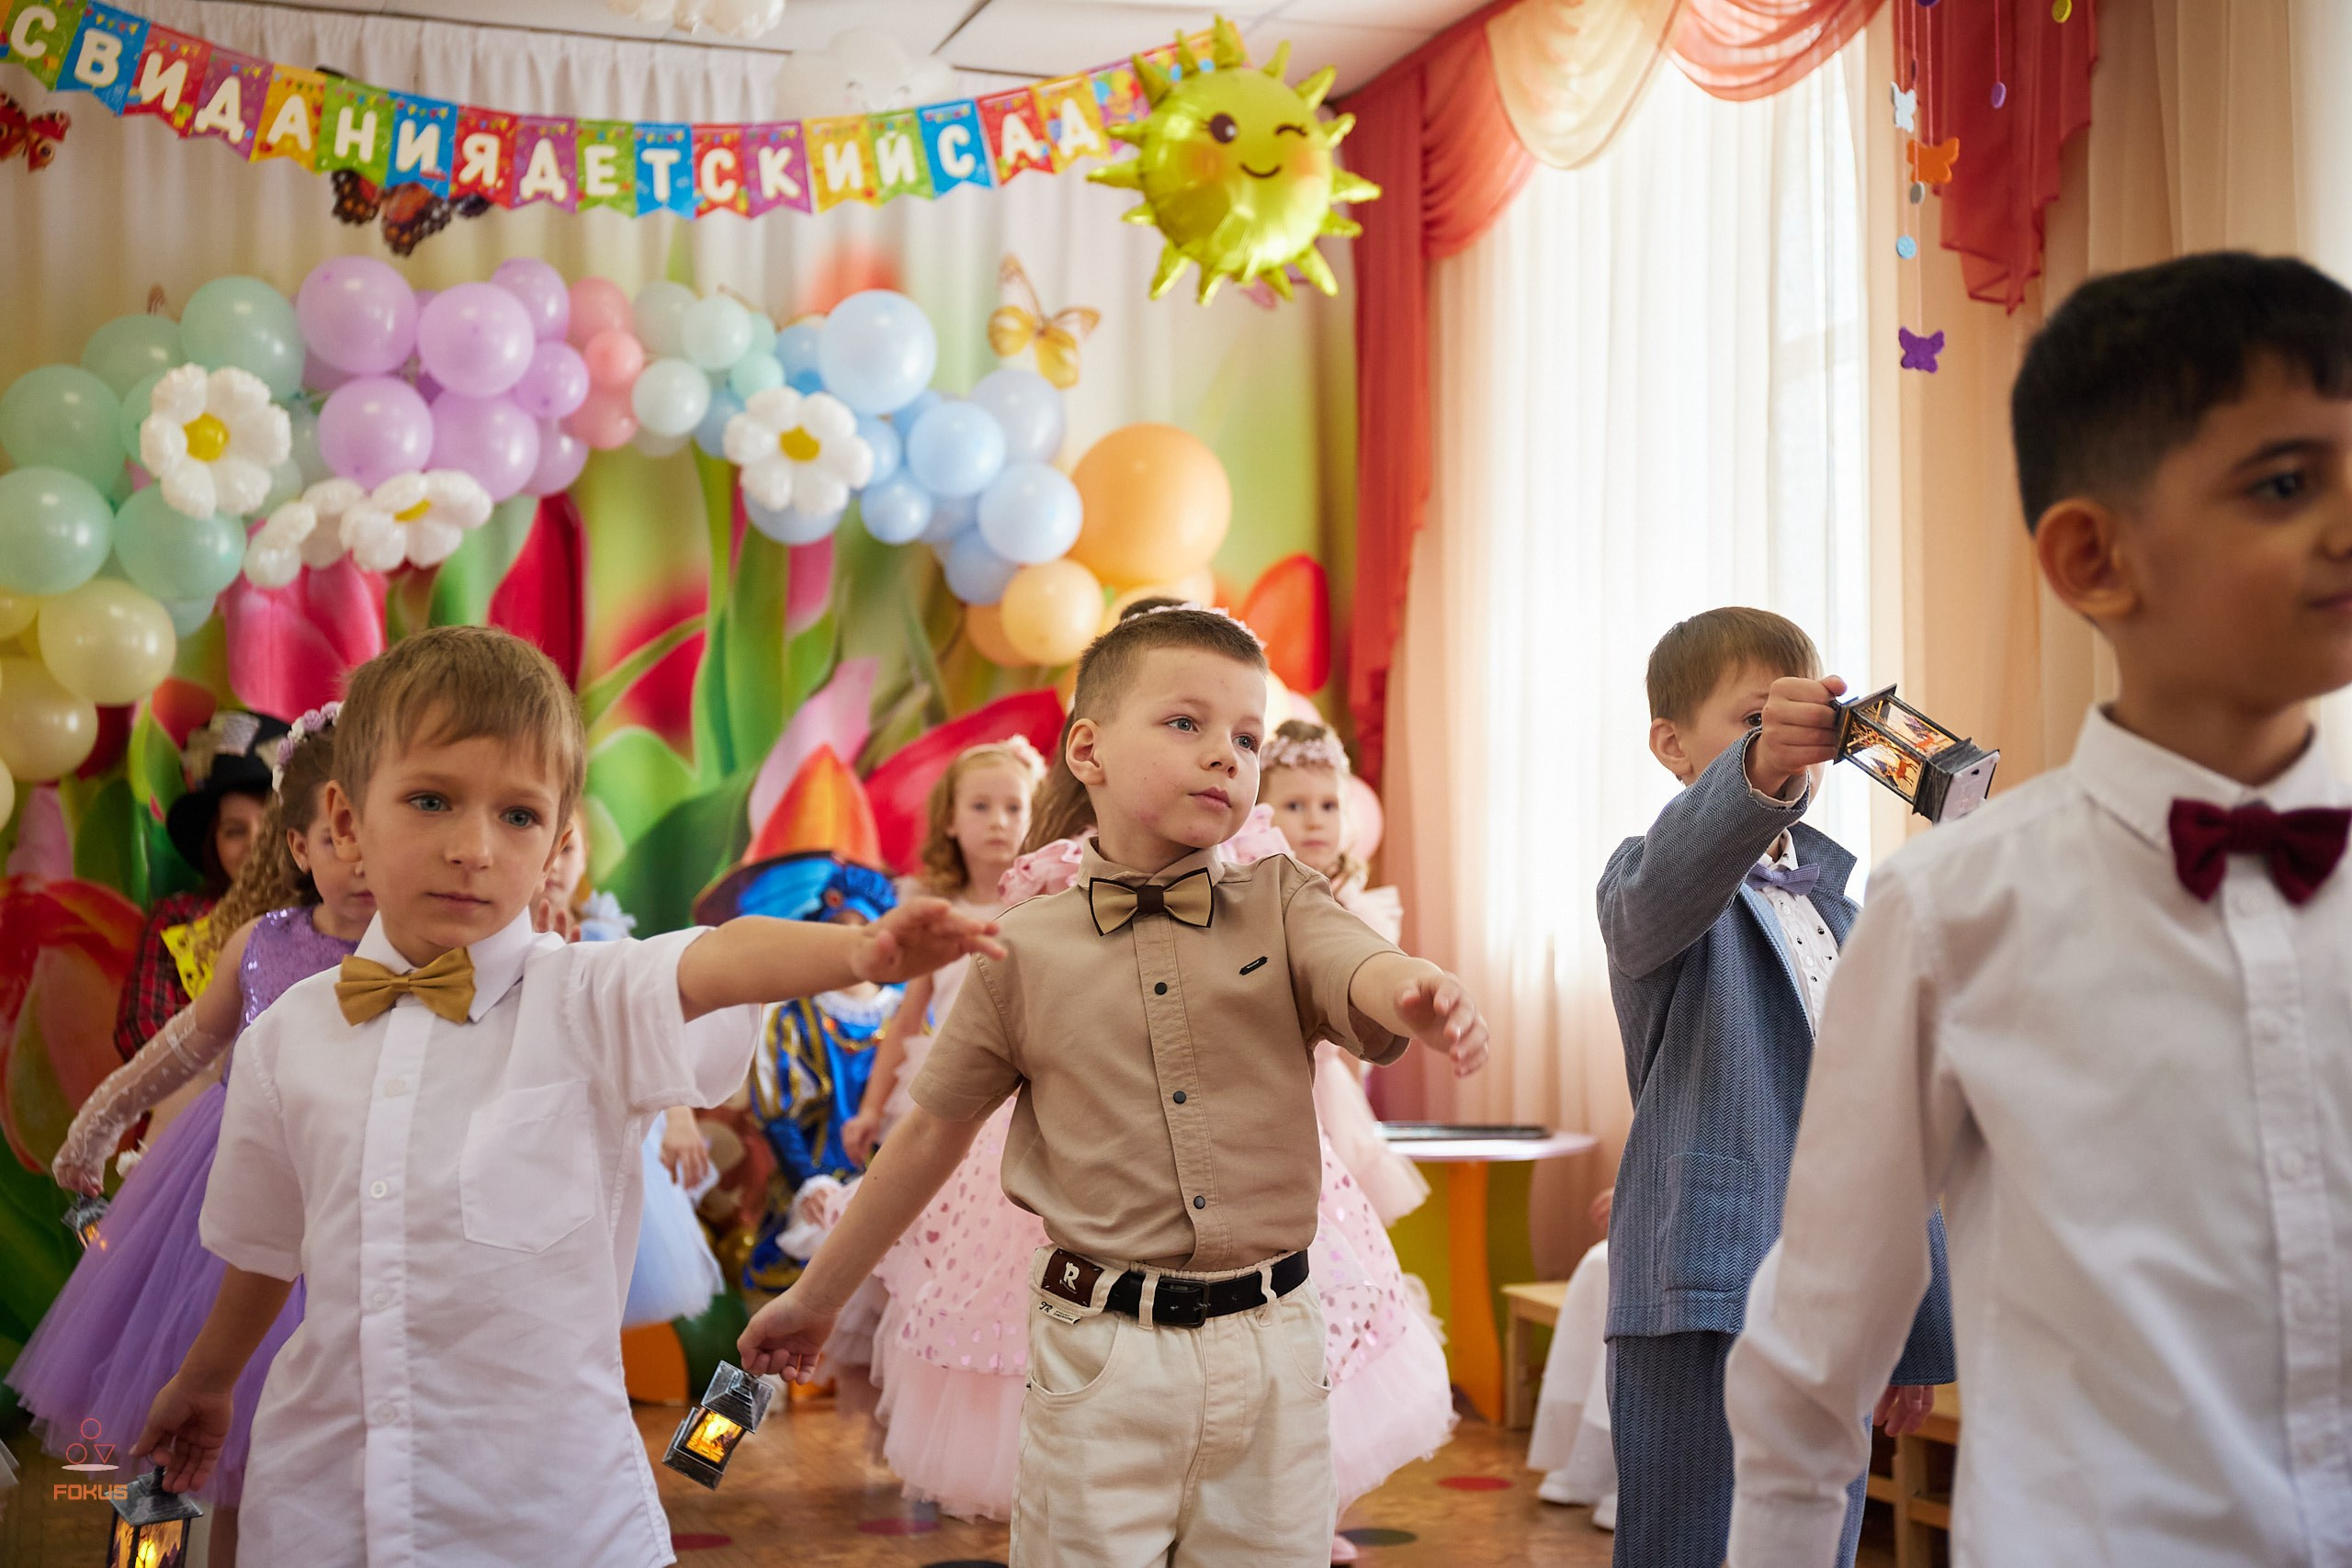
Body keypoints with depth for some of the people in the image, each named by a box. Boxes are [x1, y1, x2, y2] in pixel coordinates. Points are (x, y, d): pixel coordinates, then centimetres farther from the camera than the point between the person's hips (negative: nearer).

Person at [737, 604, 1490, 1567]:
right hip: (1101, 1354, -1)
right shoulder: (1025, 951, -2)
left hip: (1269, 1344, 1)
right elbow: (930, 1133, 7)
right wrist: (816, 1298, 14)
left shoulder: (1282, 902, 1)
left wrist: (1423, 998, -45)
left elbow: (1367, 976, -20)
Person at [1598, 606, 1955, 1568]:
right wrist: (1756, 773, -53)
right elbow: (1667, 884, -32)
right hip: (1705, 1308, -6)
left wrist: (1916, 1338, 19)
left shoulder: (1843, 916, 17)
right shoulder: (1647, 884, -4)